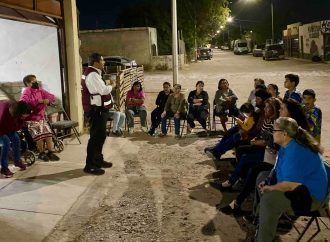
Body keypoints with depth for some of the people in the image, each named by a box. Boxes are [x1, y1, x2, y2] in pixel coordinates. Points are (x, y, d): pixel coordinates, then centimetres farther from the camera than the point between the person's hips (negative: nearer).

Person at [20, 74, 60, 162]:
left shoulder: (40, 90, 9)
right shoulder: (26, 91, -8)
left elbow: (52, 96, 10)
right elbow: (23, 101, -28)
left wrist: (47, 100, -14)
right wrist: (39, 101, -31)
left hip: (41, 117, 5)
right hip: (31, 119, -5)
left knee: (48, 133, -9)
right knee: (39, 134, -18)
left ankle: (50, 152, 2)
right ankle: (41, 153, 1)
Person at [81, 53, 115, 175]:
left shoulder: (92, 73, 16)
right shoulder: (92, 75, -19)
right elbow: (104, 90, -23)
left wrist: (107, 86, 5)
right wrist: (112, 85, -6)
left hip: (98, 109, 11)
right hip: (96, 111, -11)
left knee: (100, 136, 19)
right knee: (95, 137, -7)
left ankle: (98, 160, 32)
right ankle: (90, 166, 0)